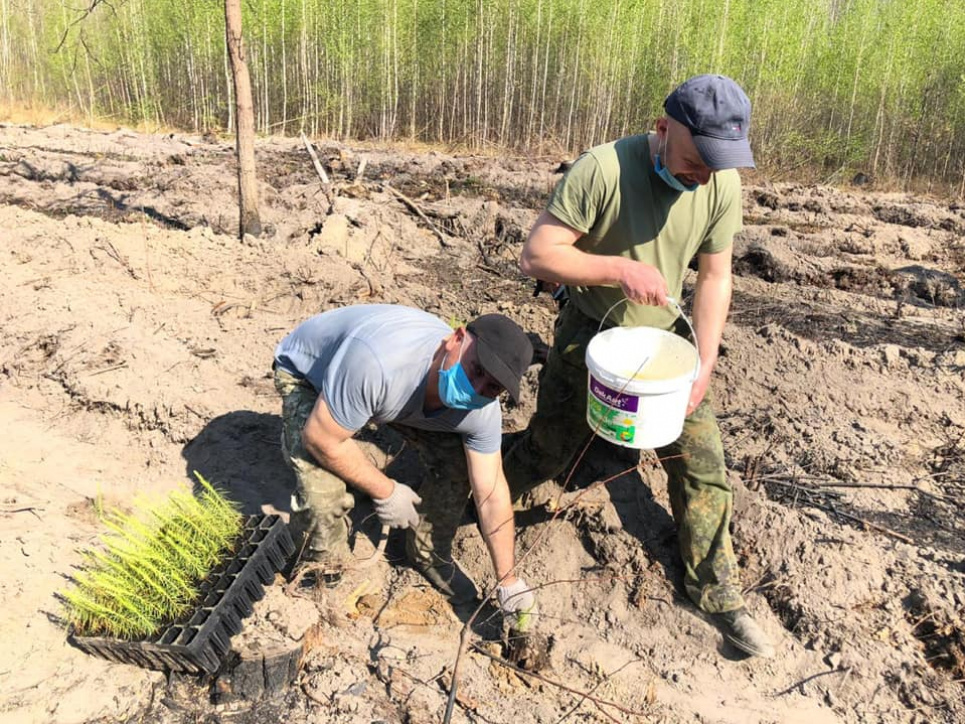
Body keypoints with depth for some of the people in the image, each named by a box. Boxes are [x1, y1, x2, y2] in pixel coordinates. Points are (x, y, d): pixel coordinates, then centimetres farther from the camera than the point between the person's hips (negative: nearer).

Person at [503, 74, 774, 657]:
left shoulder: (723, 183, -12)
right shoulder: (602, 170, -26)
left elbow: (715, 276, -3)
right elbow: (535, 256, -24)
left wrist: (706, 362, -12)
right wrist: (618, 268, -35)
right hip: (591, 332, -3)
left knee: (703, 467, 4)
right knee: (547, 452, 9)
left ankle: (719, 596, 24)